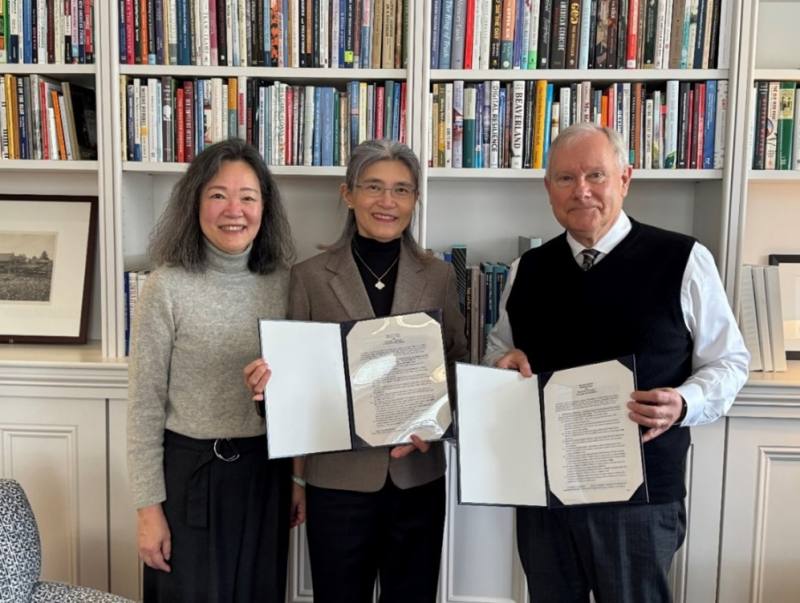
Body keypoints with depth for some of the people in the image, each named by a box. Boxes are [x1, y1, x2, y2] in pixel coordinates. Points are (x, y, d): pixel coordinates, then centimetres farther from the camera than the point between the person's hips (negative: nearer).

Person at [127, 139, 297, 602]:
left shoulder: (282, 282, -1)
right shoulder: (167, 287, -12)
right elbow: (145, 406, -8)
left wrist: (299, 476, 9)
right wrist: (149, 506, -8)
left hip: (266, 471, 4)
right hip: (189, 470, -3)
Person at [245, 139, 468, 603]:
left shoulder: (438, 276, 2)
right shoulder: (310, 276, -3)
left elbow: (459, 366, 6)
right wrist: (271, 378, -21)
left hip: (418, 475, 2)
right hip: (338, 475, -1)